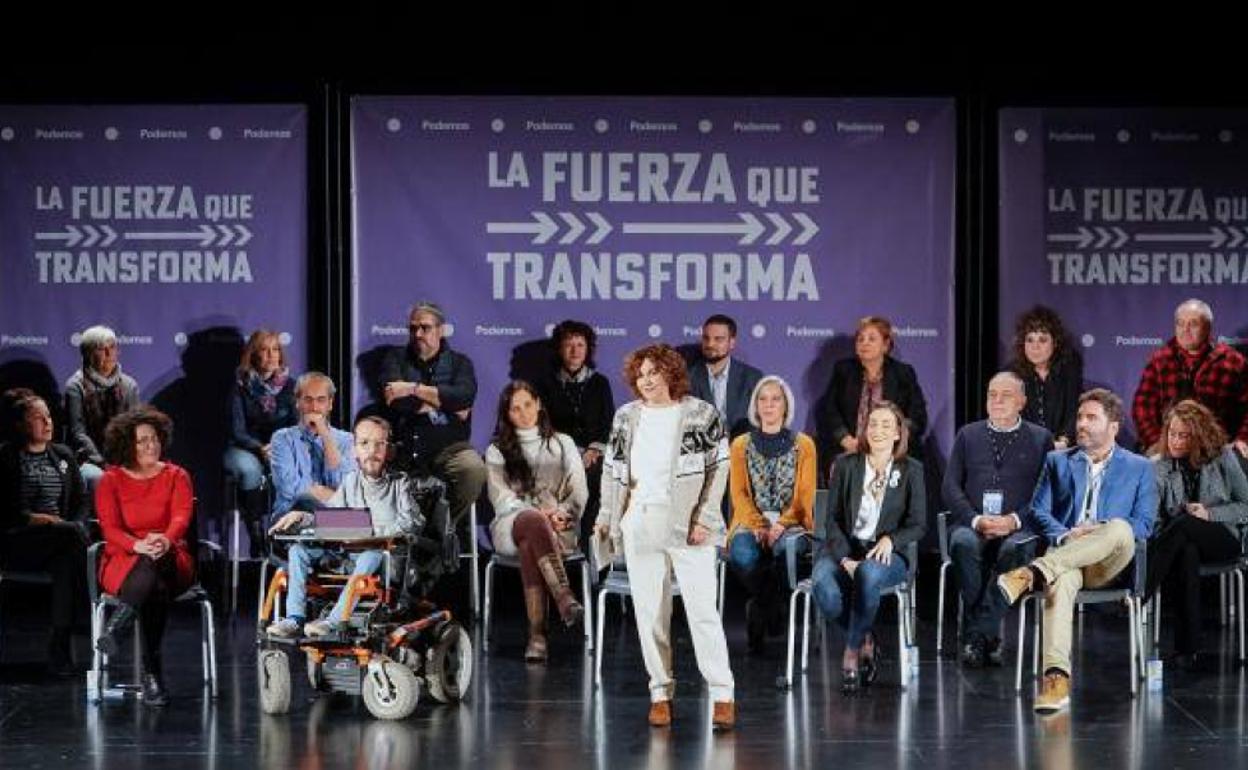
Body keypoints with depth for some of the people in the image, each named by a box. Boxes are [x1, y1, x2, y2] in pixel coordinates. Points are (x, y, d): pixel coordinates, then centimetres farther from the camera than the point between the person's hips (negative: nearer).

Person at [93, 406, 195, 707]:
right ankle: (152, 670, -47)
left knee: (156, 563, -40)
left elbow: (181, 516, -10)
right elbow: (110, 529, -8)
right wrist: (138, 545, -32)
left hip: (171, 560, 1)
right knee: (155, 586, -39)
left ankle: (116, 626, -48)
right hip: (123, 563, -1)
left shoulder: (176, 477, 9)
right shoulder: (110, 481, 6)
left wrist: (166, 540, -36)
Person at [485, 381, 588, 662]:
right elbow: (500, 495, 4)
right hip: (511, 524, 0)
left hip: (560, 527, 0)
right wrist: (538, 514, -14)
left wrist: (561, 513, -12)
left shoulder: (562, 444, 23)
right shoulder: (497, 451, 20)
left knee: (530, 546, -39)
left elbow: (579, 491, 11)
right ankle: (564, 598, -53)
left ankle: (537, 635, -50)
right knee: (534, 523, -41)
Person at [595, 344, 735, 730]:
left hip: (688, 525, -4)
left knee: (703, 610, -8)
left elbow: (718, 469, -1)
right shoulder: (626, 417, 12)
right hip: (640, 524, 4)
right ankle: (660, 692, 12)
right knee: (650, 613, 4)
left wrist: (705, 518, -10)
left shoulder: (701, 414, 1)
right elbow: (613, 470, 16)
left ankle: (723, 694, -5)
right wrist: (606, 518, 8)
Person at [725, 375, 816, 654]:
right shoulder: (741, 445, 12)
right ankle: (773, 607, -6)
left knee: (786, 547, -38)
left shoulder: (803, 445, 9)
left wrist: (781, 525, -16)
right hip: (750, 523, 1)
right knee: (743, 555, -35)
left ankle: (760, 609, -12)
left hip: (791, 525, -1)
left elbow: (806, 495, 1)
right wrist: (758, 525, -15)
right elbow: (739, 494, 3)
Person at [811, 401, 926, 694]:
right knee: (823, 585, -34)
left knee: (869, 573, -39)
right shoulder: (846, 466, 9)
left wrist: (890, 540, -16)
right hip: (843, 549, 1)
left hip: (886, 553, -1)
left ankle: (852, 653, -22)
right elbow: (832, 519, 4)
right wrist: (845, 559, -13)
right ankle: (865, 640, -6)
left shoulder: (911, 470, 8)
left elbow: (918, 525, 6)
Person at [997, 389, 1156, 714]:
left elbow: (1143, 525, 7)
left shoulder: (1138, 468, 18)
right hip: (1065, 556, 0)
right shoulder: (1057, 461, 23)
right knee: (1061, 580, -38)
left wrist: (1101, 532, -11)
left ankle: (1033, 573, -46)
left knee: (1120, 529, -37)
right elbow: (1037, 512, 12)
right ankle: (1056, 677, -53)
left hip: (1108, 564, 0)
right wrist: (1065, 536, -9)